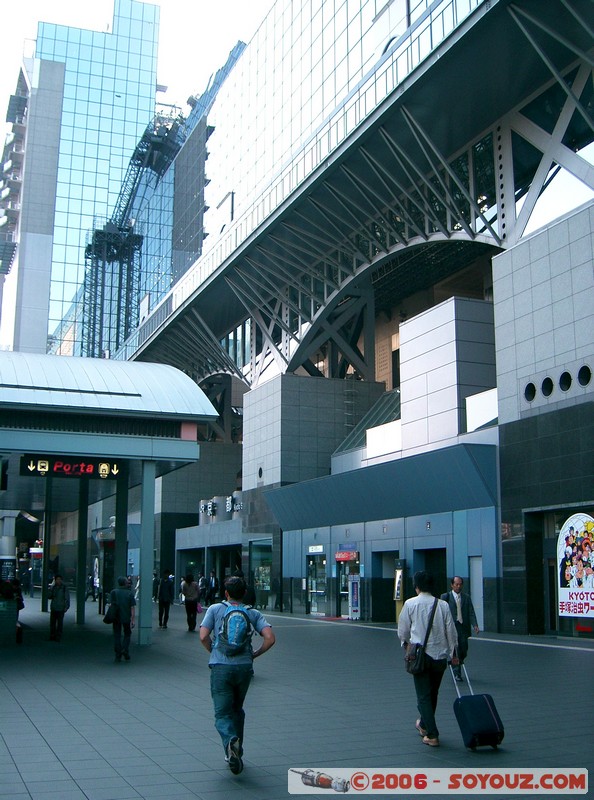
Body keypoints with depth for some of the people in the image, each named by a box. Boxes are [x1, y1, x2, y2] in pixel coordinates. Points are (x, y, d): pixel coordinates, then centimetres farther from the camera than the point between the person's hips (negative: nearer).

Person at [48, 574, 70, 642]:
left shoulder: (64, 587, -4)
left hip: (60, 609, -4)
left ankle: (58, 637, 5)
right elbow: (48, 596, 7)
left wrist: (66, 607, -7)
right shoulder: (53, 587, 7)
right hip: (53, 608, 4)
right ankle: (52, 637, 18)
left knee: (60, 623, 0)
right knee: (52, 623, 8)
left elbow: (67, 598, -2)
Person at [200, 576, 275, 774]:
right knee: (237, 710, 22)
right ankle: (236, 752, 24)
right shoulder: (253, 614, 8)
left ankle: (231, 741, -27)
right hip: (244, 667, 2)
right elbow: (270, 638, -4)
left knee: (222, 713, 1)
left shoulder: (215, 609, 4)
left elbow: (203, 637, -5)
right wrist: (255, 654, 11)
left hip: (220, 667, -2)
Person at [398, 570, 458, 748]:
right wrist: (453, 653, 14)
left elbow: (403, 630, 2)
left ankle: (432, 735, -5)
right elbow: (451, 631, 2)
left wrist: (405, 643, 22)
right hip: (440, 655, 3)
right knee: (433, 694, 21)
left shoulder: (410, 604, -6)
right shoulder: (443, 605, -1)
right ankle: (424, 725, 38)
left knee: (423, 696, 2)